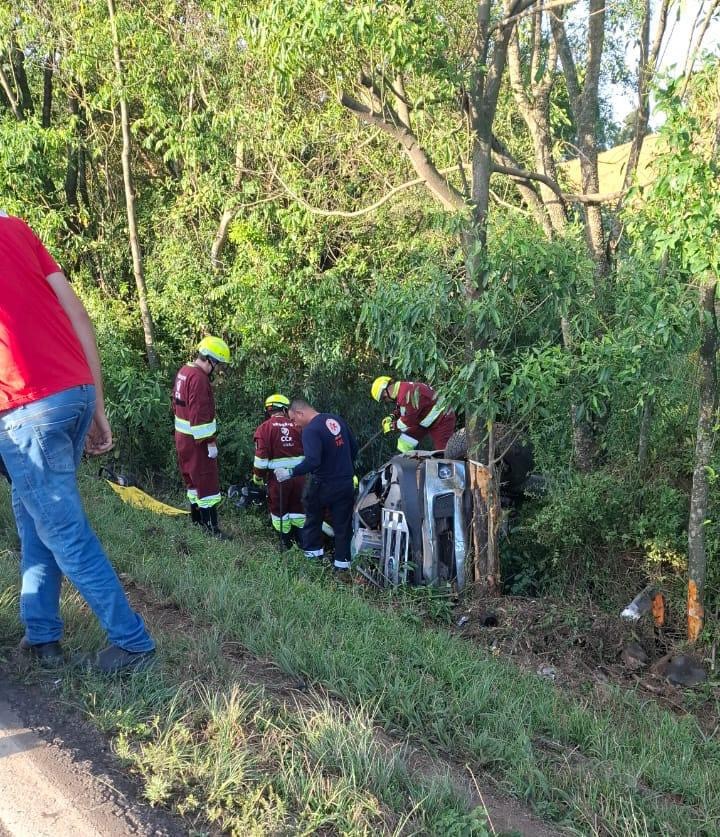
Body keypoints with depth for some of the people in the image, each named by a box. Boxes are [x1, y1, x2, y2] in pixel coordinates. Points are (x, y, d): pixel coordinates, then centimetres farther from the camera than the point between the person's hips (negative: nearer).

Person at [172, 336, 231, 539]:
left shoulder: (183, 372, 11)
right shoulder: (199, 378, -21)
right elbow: (200, 414, -25)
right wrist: (210, 442, -20)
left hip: (182, 436, 10)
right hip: (197, 439, -10)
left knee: (193, 478, 18)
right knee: (208, 482, -7)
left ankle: (197, 518, 29)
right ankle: (211, 527, -6)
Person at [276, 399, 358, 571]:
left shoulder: (310, 430, -20)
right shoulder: (336, 419, 3)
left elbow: (312, 462, -31)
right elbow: (354, 447, 10)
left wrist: (290, 473, -24)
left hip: (323, 485, -6)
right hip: (346, 483, 6)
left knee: (313, 518, 19)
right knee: (343, 523, 12)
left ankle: (313, 551, 28)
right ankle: (343, 561, 15)